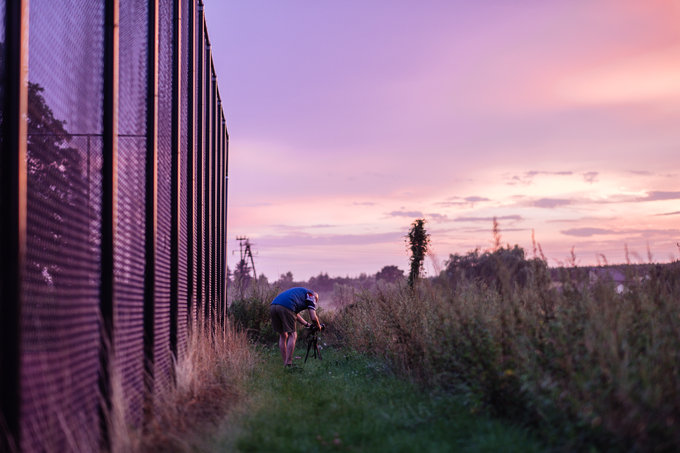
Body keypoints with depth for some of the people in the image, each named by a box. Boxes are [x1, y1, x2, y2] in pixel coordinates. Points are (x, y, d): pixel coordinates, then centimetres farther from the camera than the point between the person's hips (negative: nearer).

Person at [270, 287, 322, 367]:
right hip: (285, 308, -7)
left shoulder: (299, 292, 38)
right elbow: (313, 318, 8)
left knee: (282, 336, 19)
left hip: (272, 306, 7)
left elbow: (295, 314, 39)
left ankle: (284, 363, 21)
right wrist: (319, 326, 27)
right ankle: (288, 363, 1)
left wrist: (307, 324, 43)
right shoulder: (311, 295, 17)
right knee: (292, 335, 6)